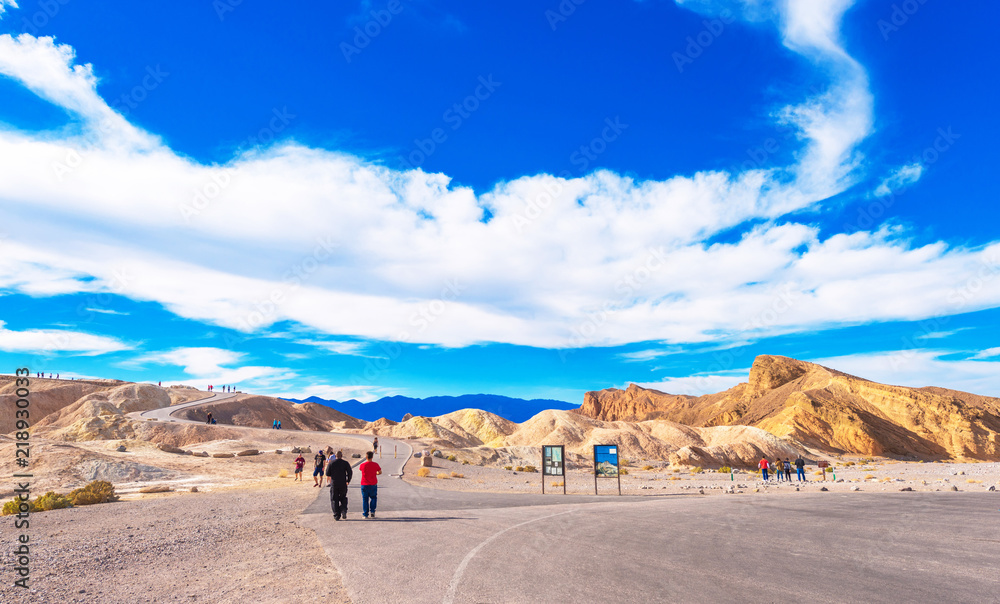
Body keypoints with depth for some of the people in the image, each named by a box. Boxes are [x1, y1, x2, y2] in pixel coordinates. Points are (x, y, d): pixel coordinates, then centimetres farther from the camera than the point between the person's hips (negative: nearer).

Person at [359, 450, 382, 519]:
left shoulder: (362, 465, -10)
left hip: (364, 485, 0)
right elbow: (380, 472, 7)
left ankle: (365, 514, 10)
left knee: (365, 499, 9)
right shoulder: (375, 465, -8)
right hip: (373, 485, 0)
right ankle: (372, 511, 5)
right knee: (373, 498, 18)